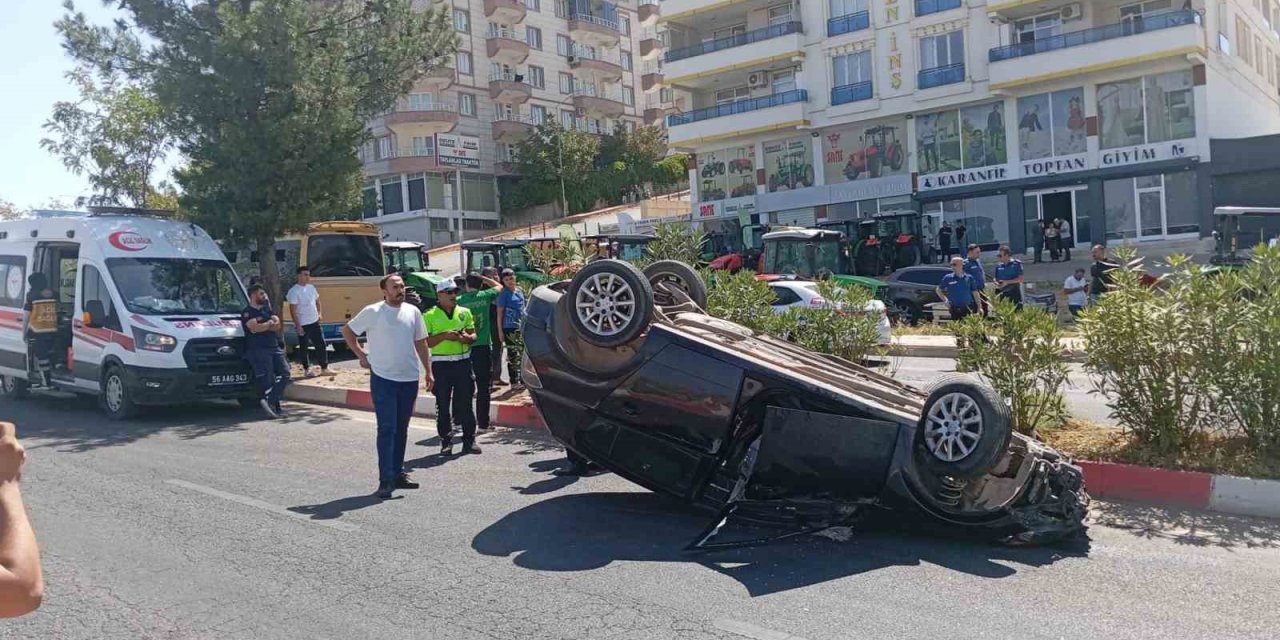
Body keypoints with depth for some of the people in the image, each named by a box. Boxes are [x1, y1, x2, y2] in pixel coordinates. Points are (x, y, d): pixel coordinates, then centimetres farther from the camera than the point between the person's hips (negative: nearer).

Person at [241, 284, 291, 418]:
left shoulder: (266, 309, 20)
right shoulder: (247, 312, -1)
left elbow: (277, 325, 8)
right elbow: (254, 328, -18)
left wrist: (262, 326, -9)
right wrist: (269, 324, -3)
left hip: (274, 347, 7)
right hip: (258, 349, -7)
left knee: (284, 373, -5)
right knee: (268, 377, -12)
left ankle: (269, 401, -3)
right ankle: (274, 404, -8)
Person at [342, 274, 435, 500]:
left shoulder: (413, 312, 6)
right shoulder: (373, 312, -7)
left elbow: (421, 343, 12)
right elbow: (347, 330, 4)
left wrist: (428, 371, 8)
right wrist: (361, 355, -1)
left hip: (409, 379, 5)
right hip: (383, 379, -4)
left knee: (401, 429, 12)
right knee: (387, 429, -6)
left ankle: (398, 473, 23)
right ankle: (385, 479, -3)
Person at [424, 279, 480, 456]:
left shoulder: (465, 312, 11)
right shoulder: (430, 315, 0)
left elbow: (473, 335, 14)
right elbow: (425, 342, -4)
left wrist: (466, 338, -8)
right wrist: (444, 336, -16)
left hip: (463, 362, 3)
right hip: (441, 364, -2)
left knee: (465, 403, 5)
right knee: (443, 405, 2)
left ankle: (469, 440, 12)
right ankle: (446, 442, 11)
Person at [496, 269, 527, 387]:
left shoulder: (519, 291, 11)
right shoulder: (504, 293, -8)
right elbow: (500, 313, -8)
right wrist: (500, 331, -12)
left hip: (521, 327, 7)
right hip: (510, 328, -7)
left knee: (523, 353, 10)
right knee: (513, 355, -3)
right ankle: (514, 381, 3)